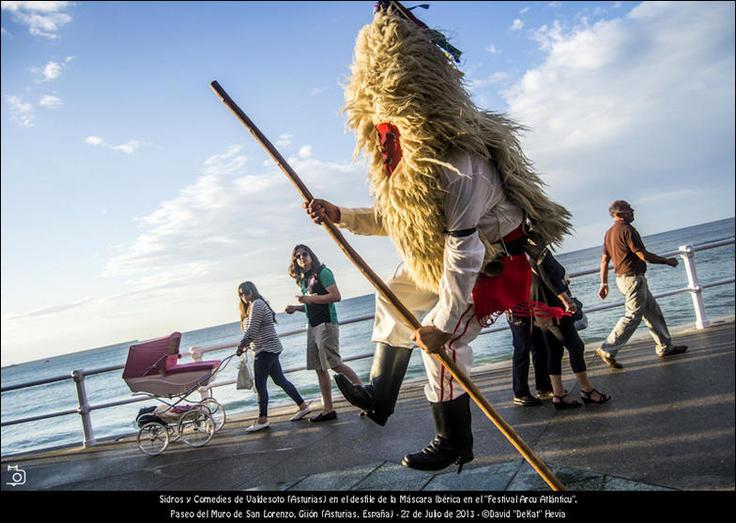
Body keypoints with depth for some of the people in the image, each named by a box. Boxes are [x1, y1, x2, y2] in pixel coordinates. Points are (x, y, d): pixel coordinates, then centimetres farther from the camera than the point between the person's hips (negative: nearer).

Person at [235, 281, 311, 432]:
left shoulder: (256, 304, -12)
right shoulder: (255, 305, 20)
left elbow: (251, 331, -17)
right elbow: (252, 332, 18)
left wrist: (240, 348, -8)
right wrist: (246, 345, 5)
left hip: (265, 349, -10)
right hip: (270, 348, 10)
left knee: (260, 384, -6)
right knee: (280, 379, 12)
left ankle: (262, 420, 0)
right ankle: (303, 406, 16)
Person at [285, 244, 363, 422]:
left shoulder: (322, 272, -6)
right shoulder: (304, 280, 18)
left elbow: (336, 296, -16)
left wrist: (311, 298, -17)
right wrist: (296, 308, 9)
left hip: (326, 323, -8)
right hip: (312, 326, 9)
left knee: (334, 363, -14)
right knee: (319, 368, 6)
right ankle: (328, 409, 10)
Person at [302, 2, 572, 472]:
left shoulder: (455, 157, -35)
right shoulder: (404, 154, -3)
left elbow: (463, 247, -36)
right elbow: (389, 219, 6)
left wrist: (443, 321, -31)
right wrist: (338, 215, -9)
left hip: (492, 262, -10)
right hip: (442, 256, 10)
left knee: (441, 344, -9)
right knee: (396, 297, 17)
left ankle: (455, 443, 16)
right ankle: (380, 397, 30)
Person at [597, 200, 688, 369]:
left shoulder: (609, 233, 12)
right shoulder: (627, 230, -15)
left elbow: (604, 260, 13)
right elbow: (643, 255, -18)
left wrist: (604, 283, 15)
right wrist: (667, 261, -5)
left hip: (622, 278, 10)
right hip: (633, 278, -10)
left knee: (653, 311, 17)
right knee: (632, 317, -6)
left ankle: (665, 347, 25)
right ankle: (607, 351, -6)